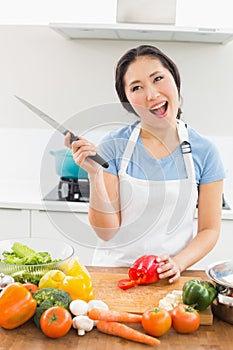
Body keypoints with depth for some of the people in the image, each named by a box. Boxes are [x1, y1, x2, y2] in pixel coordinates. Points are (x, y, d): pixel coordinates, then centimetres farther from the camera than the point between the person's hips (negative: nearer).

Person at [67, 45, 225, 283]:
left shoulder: (204, 151, -2)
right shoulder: (114, 146, -5)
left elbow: (209, 230, 3)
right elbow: (107, 232, -5)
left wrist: (178, 263, -14)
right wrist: (94, 174, -18)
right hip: (113, 270, 0)